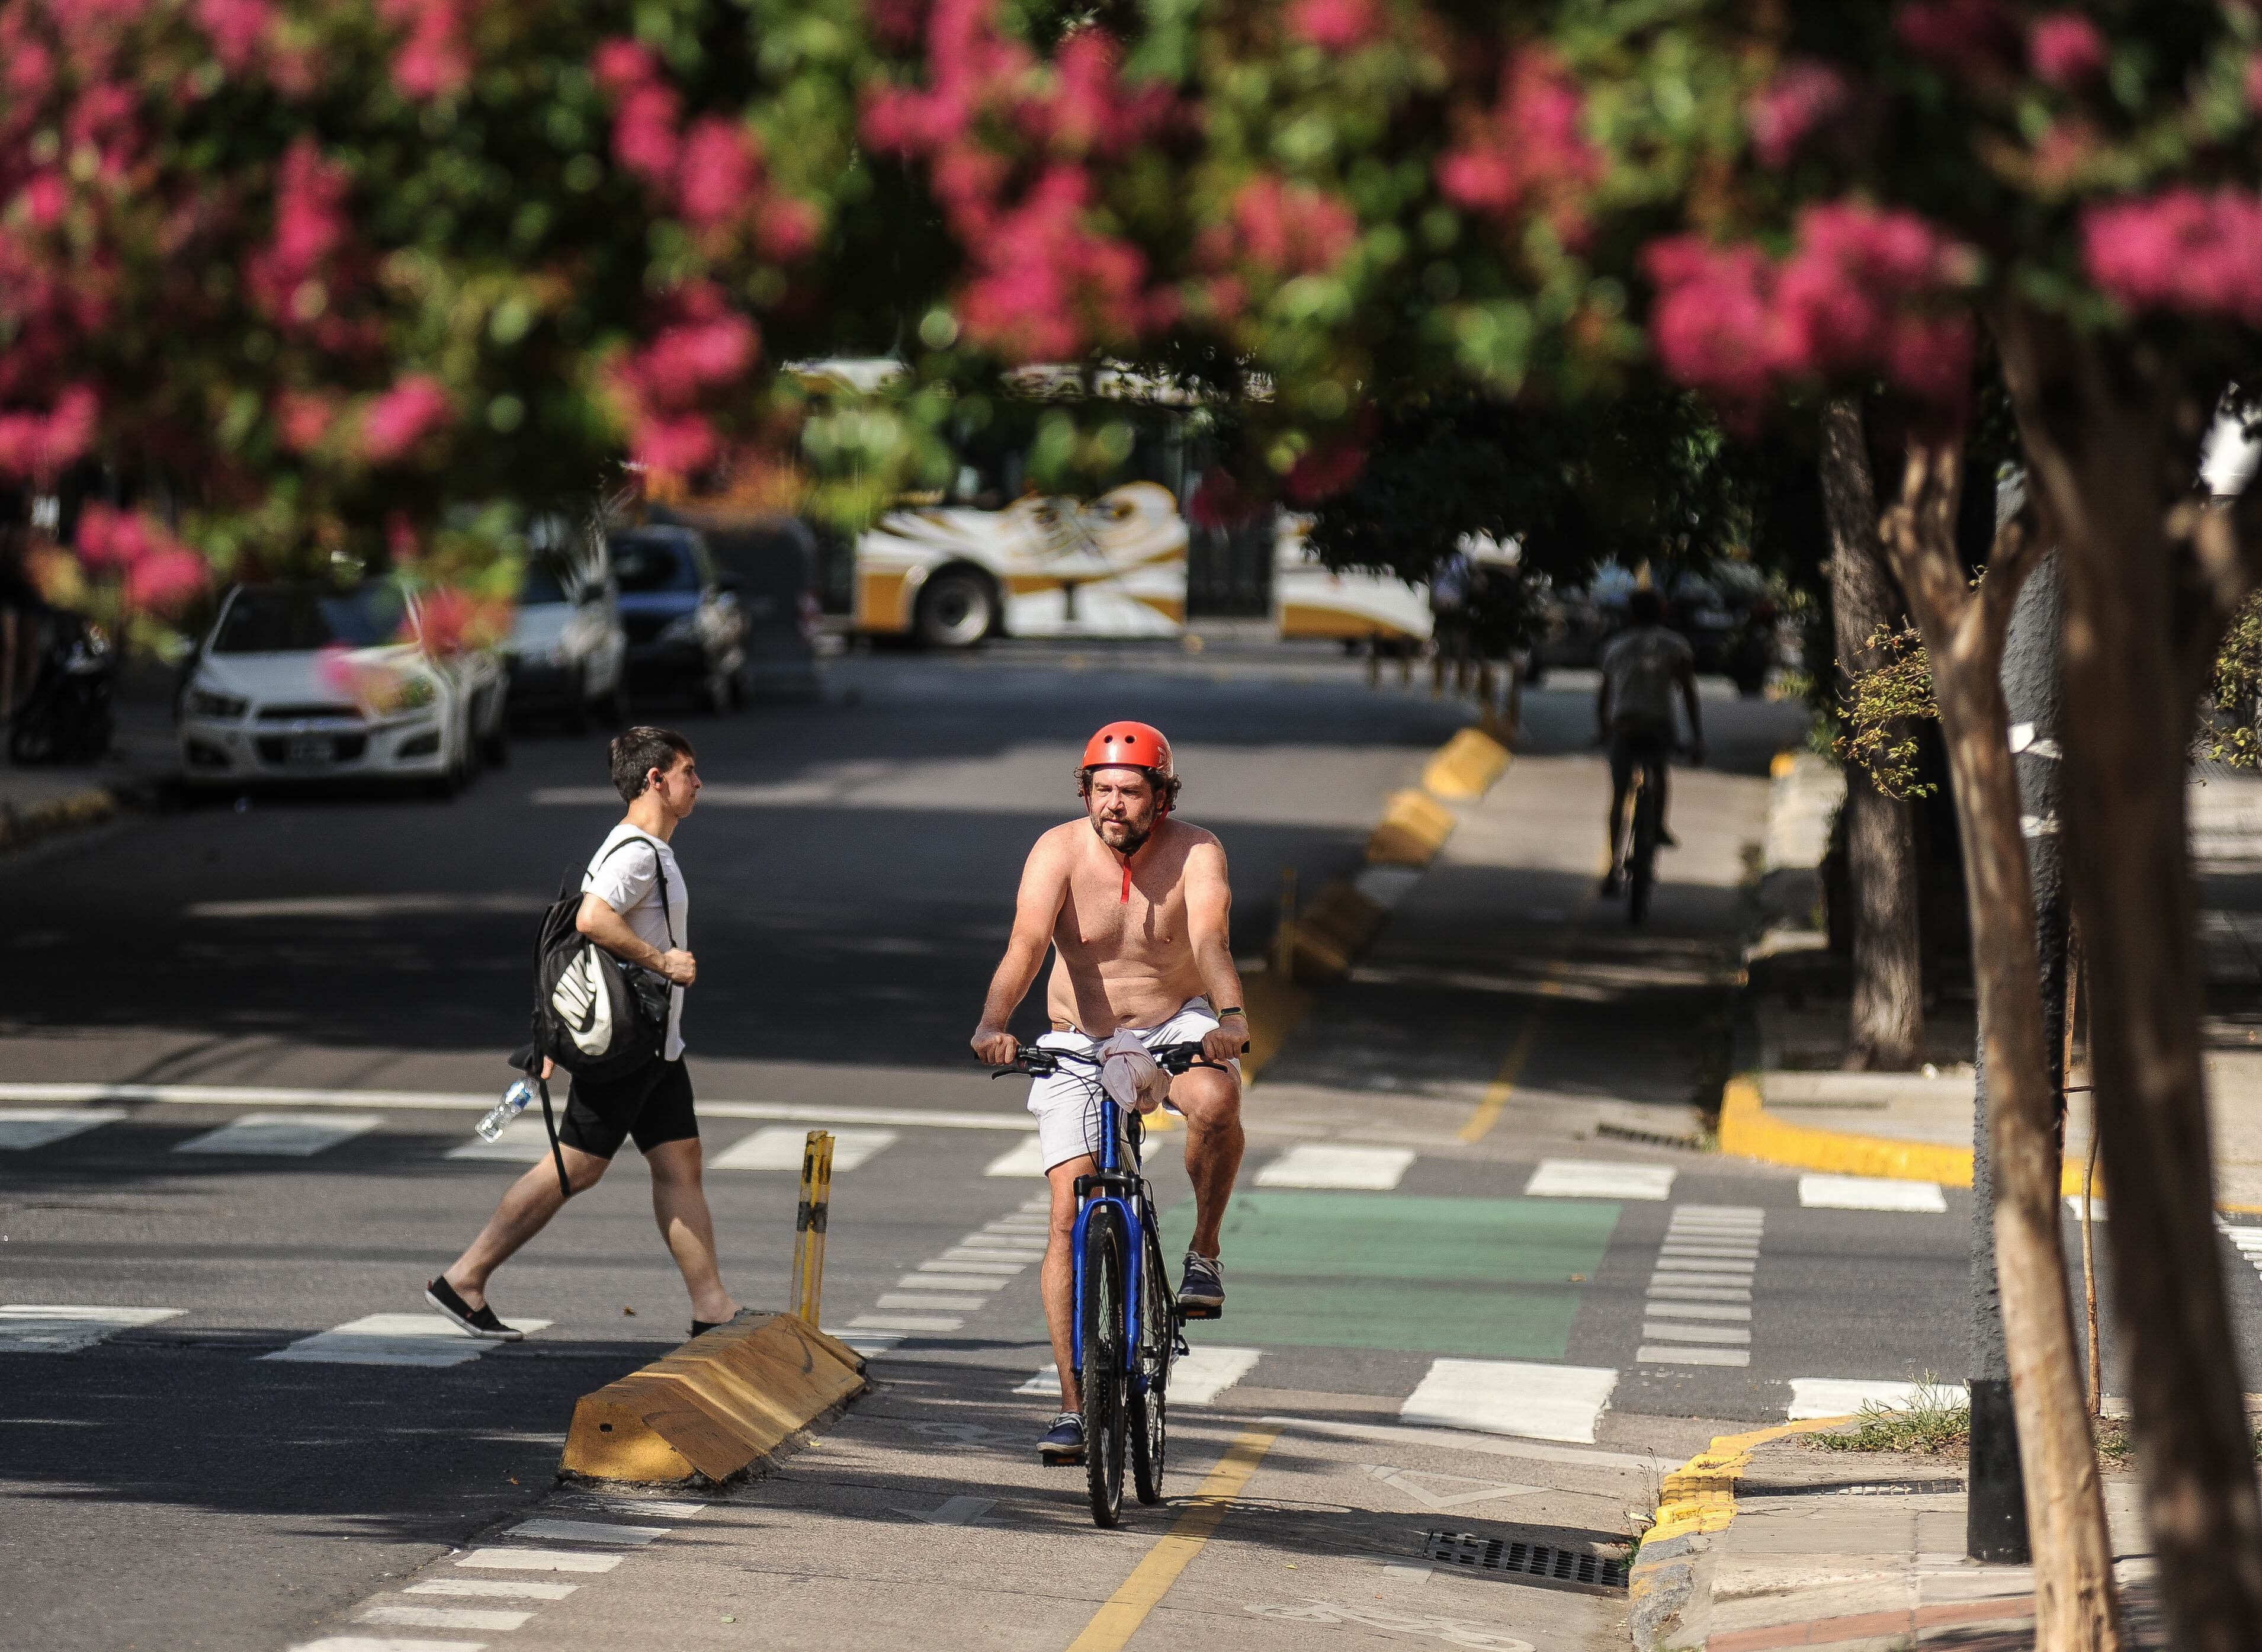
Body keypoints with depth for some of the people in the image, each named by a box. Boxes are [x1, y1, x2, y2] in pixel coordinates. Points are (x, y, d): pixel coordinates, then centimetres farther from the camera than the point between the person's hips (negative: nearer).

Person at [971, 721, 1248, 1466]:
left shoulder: (1195, 853, -15)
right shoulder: (1059, 852, -15)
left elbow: (1210, 942, -32)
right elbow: (1026, 944, -29)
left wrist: (1230, 1016, -52)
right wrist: (994, 1024, -47)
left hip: (1176, 1029, -1)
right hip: (1079, 1043, 1)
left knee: (1214, 1100, -36)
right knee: (1070, 1216, -10)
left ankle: (1204, 1254, -11)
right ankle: (1073, 1406, -7)